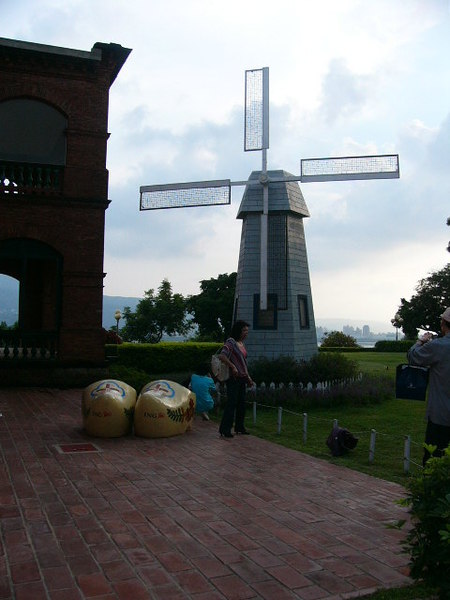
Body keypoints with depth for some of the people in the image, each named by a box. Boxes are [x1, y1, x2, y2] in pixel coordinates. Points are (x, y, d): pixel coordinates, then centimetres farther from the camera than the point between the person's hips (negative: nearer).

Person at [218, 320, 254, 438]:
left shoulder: (241, 343, 14)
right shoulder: (230, 342, -11)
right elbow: (222, 356, -25)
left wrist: (248, 378, 19)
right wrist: (232, 367, -28)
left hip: (242, 378, 9)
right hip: (233, 378, -9)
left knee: (241, 403, 13)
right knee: (231, 403, -8)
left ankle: (239, 427, 25)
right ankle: (225, 429, -2)